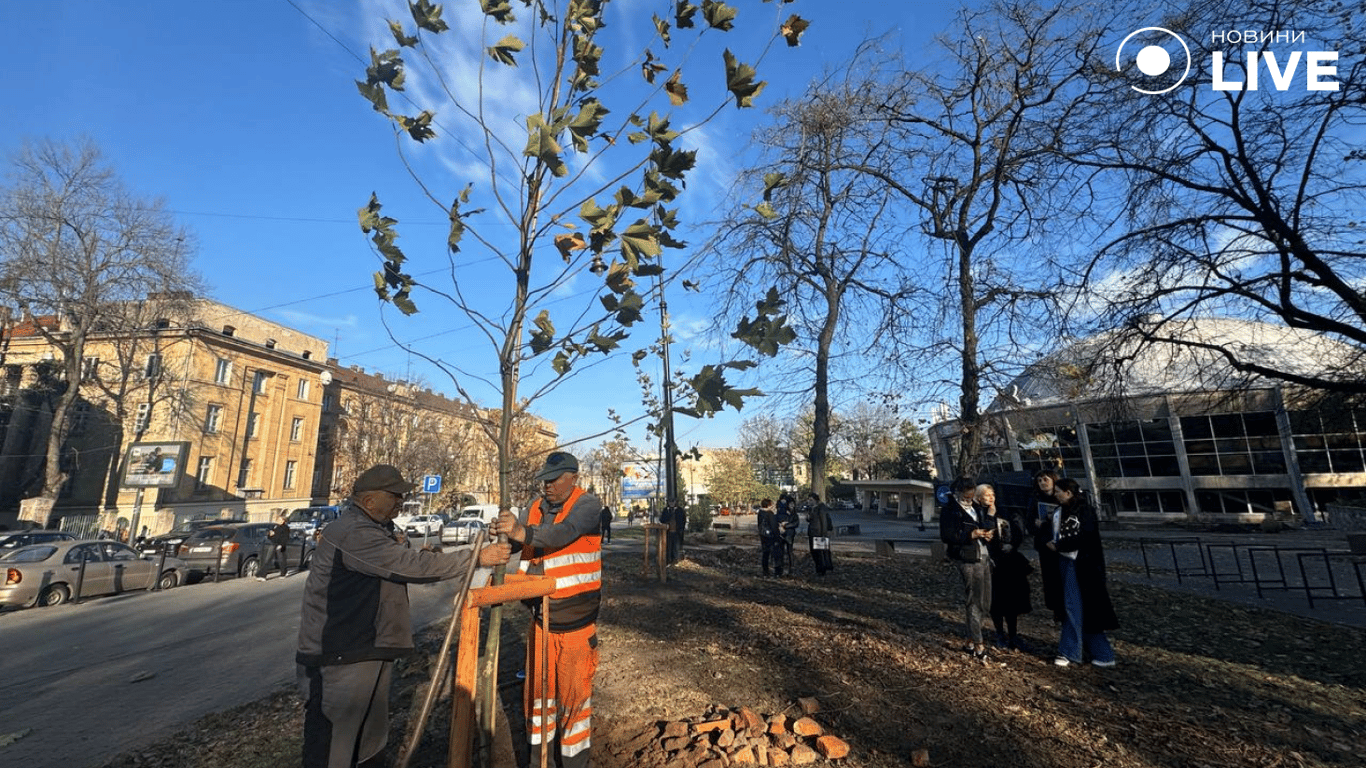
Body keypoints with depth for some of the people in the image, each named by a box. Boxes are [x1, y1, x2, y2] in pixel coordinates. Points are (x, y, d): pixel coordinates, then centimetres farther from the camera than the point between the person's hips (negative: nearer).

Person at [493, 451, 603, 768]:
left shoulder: (588, 504, -15)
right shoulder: (534, 508, 3)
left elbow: (566, 532, -32)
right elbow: (519, 542, -4)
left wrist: (524, 533, -47)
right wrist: (505, 533, -26)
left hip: (576, 623, -5)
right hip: (540, 620, 5)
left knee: (574, 696, 8)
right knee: (537, 692, 18)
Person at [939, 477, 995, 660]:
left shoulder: (974, 507, 17)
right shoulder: (949, 510, -8)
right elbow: (946, 536, -14)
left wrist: (987, 533, 4)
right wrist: (971, 535, -20)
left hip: (983, 558, 8)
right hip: (968, 560, -8)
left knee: (985, 603, 12)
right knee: (974, 603, -3)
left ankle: (971, 641, 24)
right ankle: (977, 645, 8)